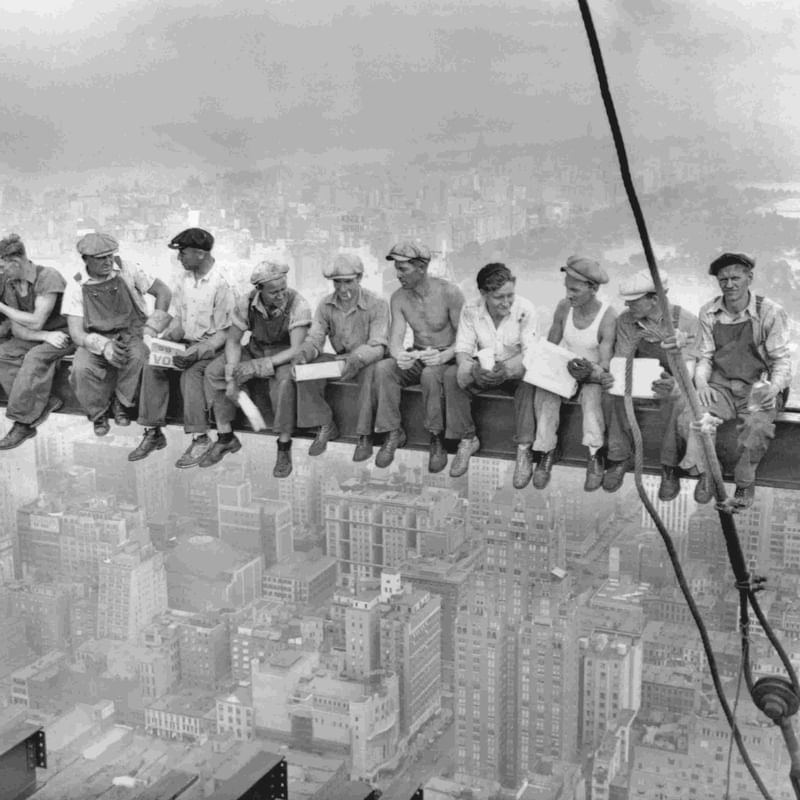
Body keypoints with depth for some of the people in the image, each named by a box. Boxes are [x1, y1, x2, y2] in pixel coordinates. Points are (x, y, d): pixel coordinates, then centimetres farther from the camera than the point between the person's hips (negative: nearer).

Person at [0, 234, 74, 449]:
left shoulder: (48, 276, -20)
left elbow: (35, 322, -22)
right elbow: (17, 329, -2)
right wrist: (46, 335, -21)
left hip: (64, 333, -7)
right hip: (35, 338, 7)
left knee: (35, 357, -33)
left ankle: (23, 423, -28)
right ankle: (44, 402, -22)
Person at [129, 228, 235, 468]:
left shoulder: (221, 285, -16)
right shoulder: (185, 279, 6)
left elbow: (224, 333, -15)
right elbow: (178, 318, 14)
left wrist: (196, 352, -26)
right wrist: (169, 336, -7)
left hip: (211, 346, -7)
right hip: (186, 342, 7)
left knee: (191, 372, -33)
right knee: (152, 366, -16)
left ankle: (200, 438, -25)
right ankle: (153, 433, -11)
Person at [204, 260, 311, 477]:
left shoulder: (297, 304, -27)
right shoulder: (247, 304, -15)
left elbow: (297, 350, -29)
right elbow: (233, 341, -5)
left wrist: (258, 366, -37)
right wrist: (231, 377, -20)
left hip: (285, 354, -4)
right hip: (255, 348, 5)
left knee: (284, 379, -38)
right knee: (213, 372, -13)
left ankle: (284, 448, -24)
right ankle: (225, 437, -2)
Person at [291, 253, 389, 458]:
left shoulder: (377, 304, -15)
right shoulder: (325, 305, 0)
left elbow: (377, 347, -22)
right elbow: (315, 338, -3)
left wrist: (356, 359, -43)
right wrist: (303, 353, -28)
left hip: (366, 361, -5)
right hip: (340, 358, 5)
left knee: (372, 372, -39)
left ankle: (364, 435, -27)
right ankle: (325, 427, -9)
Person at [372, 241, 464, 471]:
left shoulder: (449, 293, -15)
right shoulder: (398, 298, -1)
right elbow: (395, 340, -8)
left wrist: (444, 356, -34)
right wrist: (399, 355, -34)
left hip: (446, 358, -4)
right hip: (416, 358, 4)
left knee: (430, 374, -38)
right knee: (383, 368, -26)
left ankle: (437, 439, -23)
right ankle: (393, 432, -15)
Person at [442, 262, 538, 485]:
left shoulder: (525, 310, -18)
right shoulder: (471, 311, -11)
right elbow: (463, 349, -14)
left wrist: (506, 369, -43)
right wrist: (473, 369, -39)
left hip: (515, 371, -2)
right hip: (483, 371, 2)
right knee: (452, 375, -25)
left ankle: (524, 449, -29)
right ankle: (467, 440, -11)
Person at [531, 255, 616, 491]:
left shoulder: (607, 317, -19)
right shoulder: (564, 307, -7)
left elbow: (604, 367, -21)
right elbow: (550, 346, 5)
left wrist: (589, 372, -43)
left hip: (592, 374, -4)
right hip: (564, 369, 4)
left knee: (592, 393, -36)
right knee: (544, 391, -27)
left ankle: (594, 456, -27)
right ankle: (546, 452, -18)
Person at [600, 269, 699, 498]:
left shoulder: (685, 321, -18)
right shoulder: (626, 320, -8)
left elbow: (688, 365, -23)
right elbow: (621, 360, -6)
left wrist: (674, 384, -48)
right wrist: (610, 377, -32)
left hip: (671, 381, -3)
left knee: (676, 402, -38)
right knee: (612, 397, -28)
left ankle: (670, 468, -21)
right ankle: (620, 458, -12)